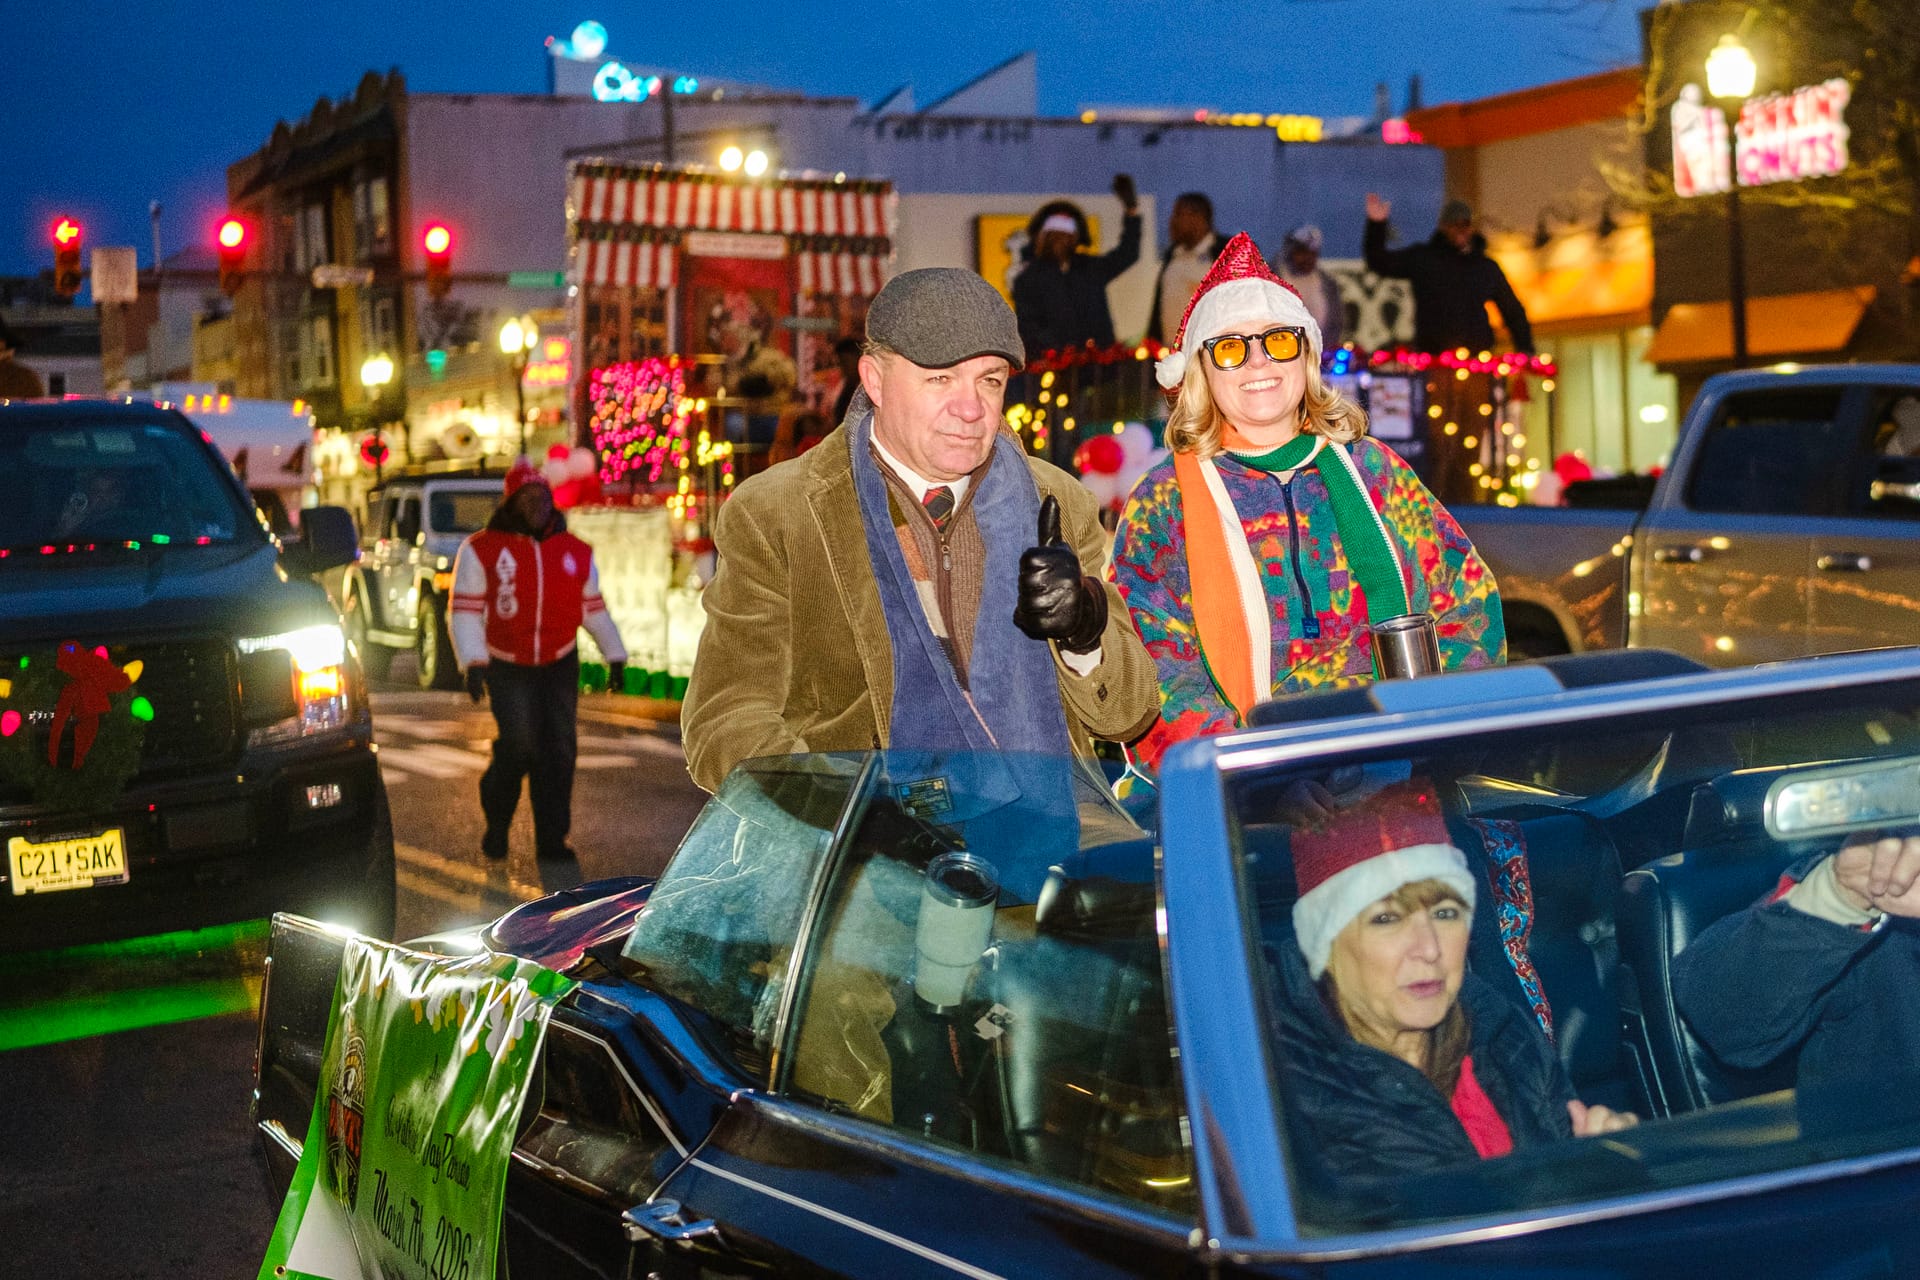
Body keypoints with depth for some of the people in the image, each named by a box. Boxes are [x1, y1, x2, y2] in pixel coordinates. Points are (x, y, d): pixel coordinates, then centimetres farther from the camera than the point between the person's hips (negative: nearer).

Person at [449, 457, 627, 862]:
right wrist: (473, 662, -15)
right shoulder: (482, 550, -3)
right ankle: (496, 822, 10)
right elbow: (464, 611, -5)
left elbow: (593, 608, 17)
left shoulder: (576, 552, 7)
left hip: (560, 666, 3)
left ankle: (551, 838, 5)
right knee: (519, 744, -15)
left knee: (560, 749, -3)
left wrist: (615, 656, 17)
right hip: (507, 668, -3)